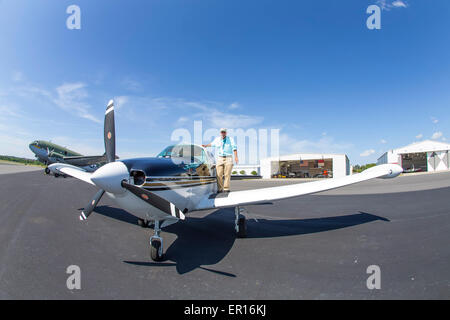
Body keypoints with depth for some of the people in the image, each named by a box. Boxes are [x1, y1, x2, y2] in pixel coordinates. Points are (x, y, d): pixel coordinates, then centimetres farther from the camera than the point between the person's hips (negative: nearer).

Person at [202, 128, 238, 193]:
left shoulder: (230, 139, 4)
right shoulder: (217, 139, 10)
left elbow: (234, 148, -2)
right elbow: (212, 144, 29)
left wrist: (236, 157, -11)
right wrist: (206, 145, 30)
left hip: (228, 159, -2)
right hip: (219, 158, 2)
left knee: (227, 174, -8)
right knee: (219, 175, -6)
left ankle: (226, 188, -4)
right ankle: (220, 189, -1)